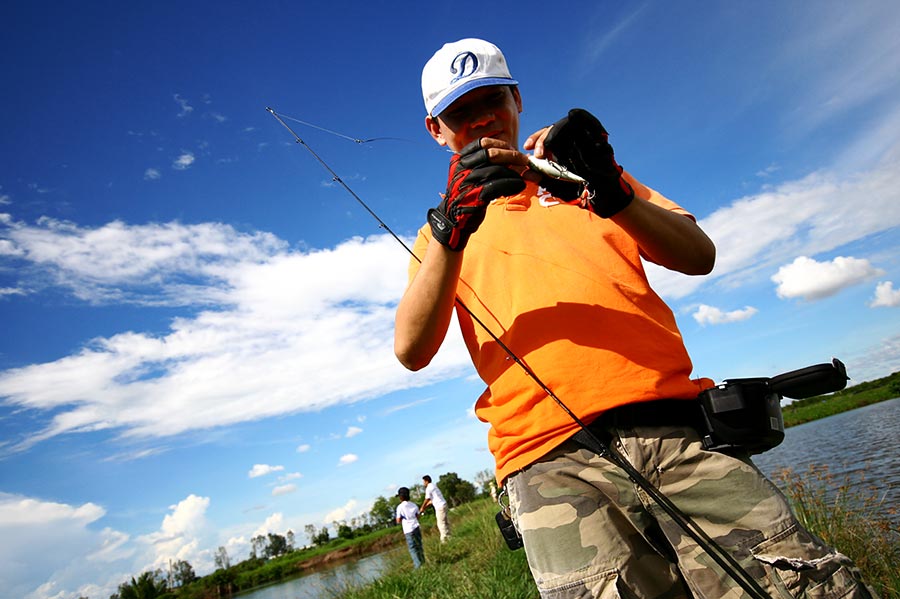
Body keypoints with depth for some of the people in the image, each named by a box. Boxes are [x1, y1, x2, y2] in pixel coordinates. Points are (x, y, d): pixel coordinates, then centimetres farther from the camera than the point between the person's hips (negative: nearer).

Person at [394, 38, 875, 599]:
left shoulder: (584, 178, 22)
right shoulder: (442, 232, 16)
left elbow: (699, 256, 10)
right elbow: (411, 351, -2)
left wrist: (612, 194, -7)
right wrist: (452, 226, -15)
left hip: (677, 427, 2)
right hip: (553, 461, -1)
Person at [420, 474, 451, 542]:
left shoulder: (428, 488, -13)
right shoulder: (433, 485, 15)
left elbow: (427, 500, -7)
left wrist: (422, 508, 6)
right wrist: (425, 506, 21)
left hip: (440, 507, -9)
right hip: (443, 504, 9)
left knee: (441, 524, -4)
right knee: (445, 522, 14)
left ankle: (444, 539, -1)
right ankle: (448, 536, 19)